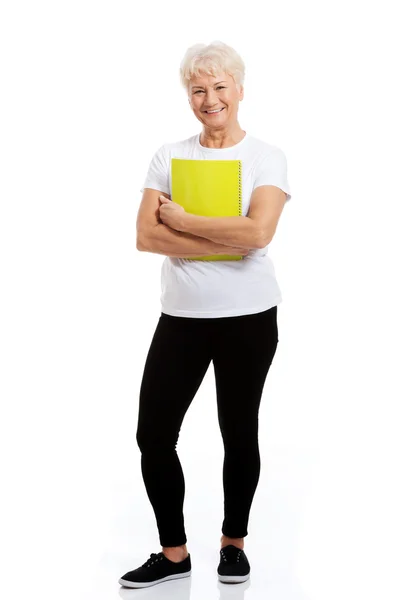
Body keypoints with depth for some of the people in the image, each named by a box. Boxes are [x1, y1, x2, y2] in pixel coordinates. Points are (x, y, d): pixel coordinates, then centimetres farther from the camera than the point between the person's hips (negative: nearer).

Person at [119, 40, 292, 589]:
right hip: (182, 315, 3)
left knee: (239, 434, 11)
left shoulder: (266, 157, -2)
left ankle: (234, 542, 31)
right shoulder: (169, 157, 5)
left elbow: (258, 232, -18)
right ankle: (173, 553, 18)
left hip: (249, 317, -2)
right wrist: (226, 241, -14)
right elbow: (146, 236, -7)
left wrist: (181, 221, -11)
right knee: (153, 434, 0)